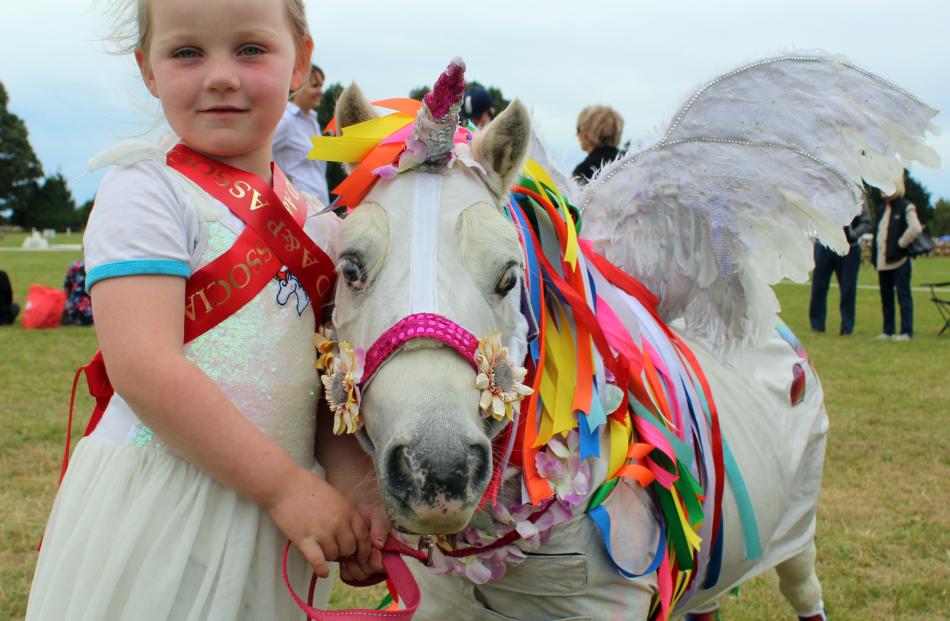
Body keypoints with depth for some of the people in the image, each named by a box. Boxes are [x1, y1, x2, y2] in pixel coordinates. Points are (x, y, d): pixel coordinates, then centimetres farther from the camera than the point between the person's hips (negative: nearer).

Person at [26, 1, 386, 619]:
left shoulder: (317, 225, 10)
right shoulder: (146, 191, -9)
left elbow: (326, 380, 11)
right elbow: (145, 369, -19)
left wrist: (354, 481, -8)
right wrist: (284, 483, -19)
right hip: (156, 515, -5)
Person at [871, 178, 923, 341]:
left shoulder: (906, 208, -7)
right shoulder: (883, 209, 17)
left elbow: (916, 229, -21)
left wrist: (901, 244, -13)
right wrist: (874, 256, 12)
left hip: (898, 260, -8)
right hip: (883, 260, 8)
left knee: (903, 296, -4)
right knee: (886, 297, 11)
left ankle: (906, 331, -2)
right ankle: (888, 330, 18)